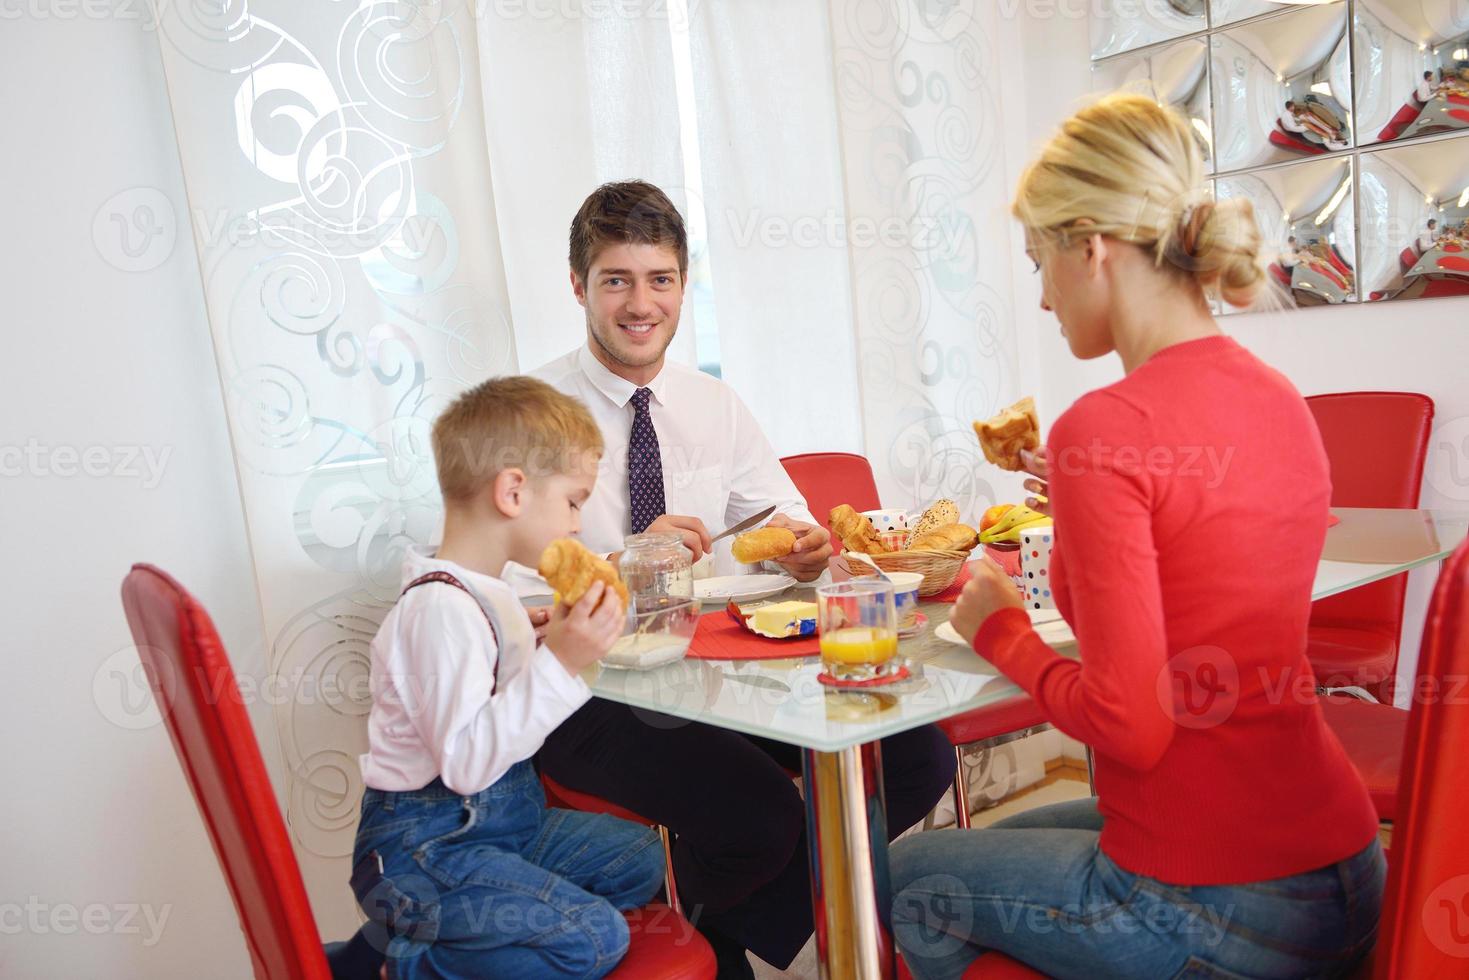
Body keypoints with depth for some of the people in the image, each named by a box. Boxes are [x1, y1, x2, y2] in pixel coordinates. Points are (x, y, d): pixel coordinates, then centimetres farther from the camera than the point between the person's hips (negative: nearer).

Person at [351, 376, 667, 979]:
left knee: (641, 859, 14)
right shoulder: (441, 607, -24)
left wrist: (568, 630, 9)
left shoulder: (484, 591, 9)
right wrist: (560, 662, -33)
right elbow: (467, 760, -31)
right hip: (426, 852, -10)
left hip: (501, 818, 10)